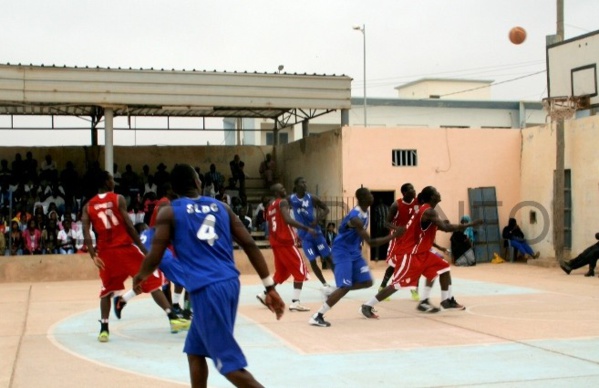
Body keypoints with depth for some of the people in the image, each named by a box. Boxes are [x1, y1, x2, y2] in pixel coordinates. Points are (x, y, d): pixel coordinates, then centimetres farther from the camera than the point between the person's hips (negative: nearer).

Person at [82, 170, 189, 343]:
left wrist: (93, 256, -5)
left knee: (107, 290, 20)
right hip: (125, 247, -3)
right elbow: (129, 226, -8)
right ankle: (173, 318, -4)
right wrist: (143, 248, -5)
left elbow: (86, 233, -3)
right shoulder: (118, 199, -2)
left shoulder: (88, 206, 9)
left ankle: (104, 329, 9)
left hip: (106, 251, 3)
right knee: (151, 281, 4)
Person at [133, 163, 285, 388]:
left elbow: (154, 259, -2)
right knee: (195, 350, 24)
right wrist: (270, 287, 10)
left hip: (206, 289, -6)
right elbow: (250, 245, 9)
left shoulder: (169, 212, 3)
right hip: (230, 283, 6)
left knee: (230, 363, -4)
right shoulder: (221, 207, 15)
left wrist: (140, 277, 21)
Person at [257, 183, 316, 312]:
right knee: (300, 270, -4)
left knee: (282, 271, 23)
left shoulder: (270, 206, 18)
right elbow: (288, 220, -25)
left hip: (275, 242, 9)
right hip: (285, 242, -9)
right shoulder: (283, 202, -9)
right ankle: (295, 302, -11)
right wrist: (306, 228, -24)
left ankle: (265, 295, 21)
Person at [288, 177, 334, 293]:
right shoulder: (290, 199, -4)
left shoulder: (311, 198, -6)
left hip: (315, 232, -1)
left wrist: (317, 220, -16)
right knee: (312, 261, 1)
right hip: (304, 235, 1)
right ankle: (325, 285, 15)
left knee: (328, 257, 1)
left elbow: (326, 209, -2)